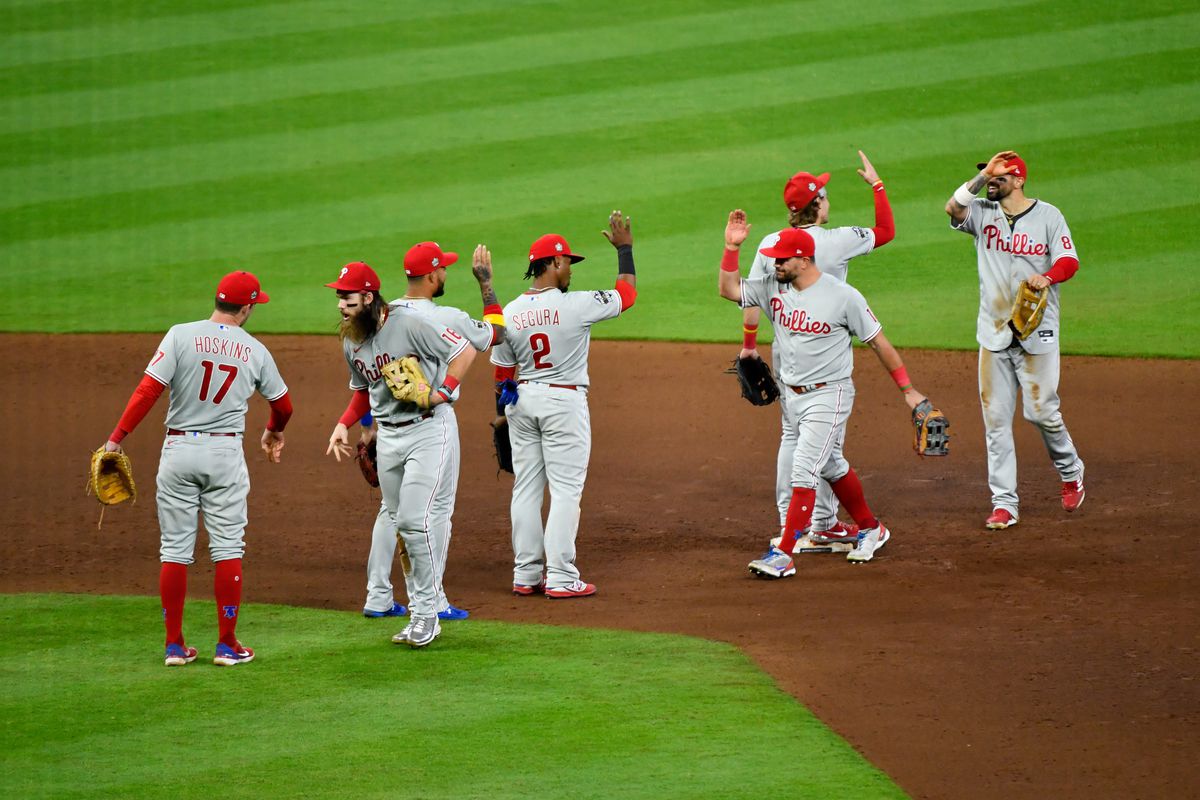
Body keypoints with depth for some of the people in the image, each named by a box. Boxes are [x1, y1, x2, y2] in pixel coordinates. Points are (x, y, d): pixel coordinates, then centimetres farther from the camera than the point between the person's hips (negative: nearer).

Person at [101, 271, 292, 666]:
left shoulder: (181, 336, -5)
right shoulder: (255, 351, 2)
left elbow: (149, 389, -14)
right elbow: (283, 405, 16)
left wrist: (117, 437, -11)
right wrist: (273, 432, 38)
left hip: (178, 449, 0)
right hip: (226, 453, 0)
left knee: (175, 549, 6)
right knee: (227, 548, 6)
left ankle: (175, 645, 8)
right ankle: (227, 645, 6)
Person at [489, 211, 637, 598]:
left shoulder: (509, 314, -1)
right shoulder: (575, 305, -15)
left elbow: (502, 373, 7)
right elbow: (627, 293, -1)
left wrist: (505, 413, 18)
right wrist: (625, 248, 9)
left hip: (522, 401, 5)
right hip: (564, 401, -5)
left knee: (526, 489, 10)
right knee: (565, 490, -2)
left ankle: (525, 575, 14)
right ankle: (561, 578, -5)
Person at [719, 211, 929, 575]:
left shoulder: (843, 297, -16)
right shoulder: (773, 288, 0)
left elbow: (878, 342, -9)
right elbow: (728, 289, 3)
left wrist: (908, 390, -7)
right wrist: (732, 247, -11)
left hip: (828, 395, -7)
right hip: (792, 395, 7)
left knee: (803, 471, -13)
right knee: (831, 466, 19)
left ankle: (783, 555, -13)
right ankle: (870, 529, 38)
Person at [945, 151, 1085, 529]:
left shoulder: (1047, 215, 0)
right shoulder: (982, 213, 5)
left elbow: (1069, 260, -8)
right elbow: (953, 208, -14)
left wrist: (1047, 276, -29)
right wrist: (983, 175, -20)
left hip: (1036, 333, -3)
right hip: (993, 333, 3)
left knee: (1041, 410, -3)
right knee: (995, 418, 1)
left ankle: (1070, 472, 26)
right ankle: (1004, 503, 5)